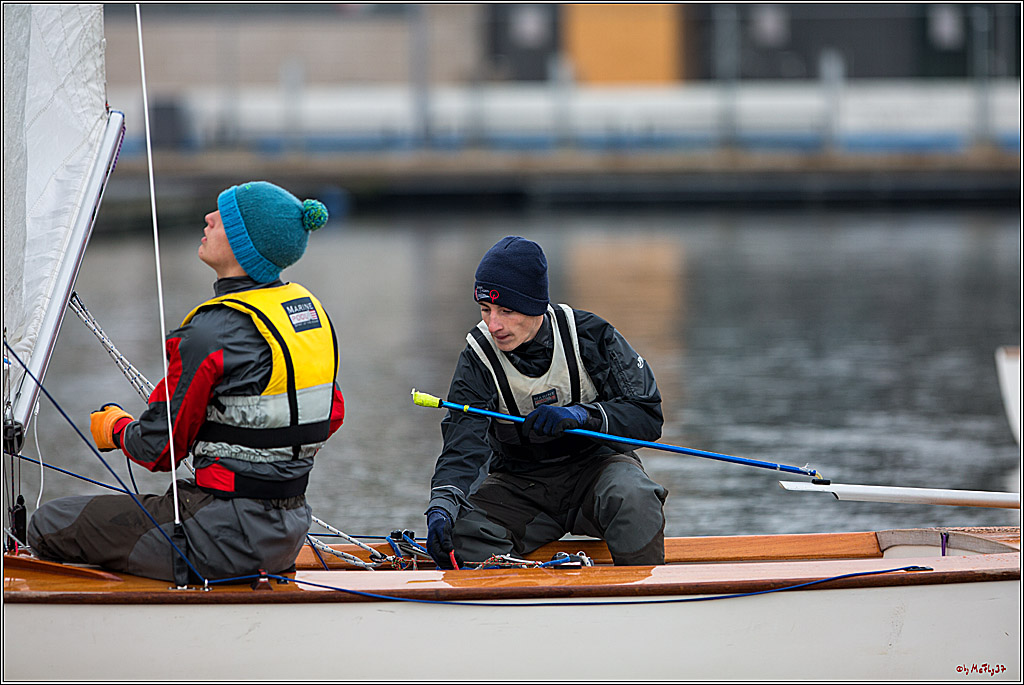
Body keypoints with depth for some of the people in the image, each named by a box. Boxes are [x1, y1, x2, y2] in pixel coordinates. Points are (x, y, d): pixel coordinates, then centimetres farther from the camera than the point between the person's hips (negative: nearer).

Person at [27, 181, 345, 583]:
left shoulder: (213, 332, -20)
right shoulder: (311, 309, 4)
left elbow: (158, 448, -13)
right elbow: (332, 416, 16)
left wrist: (115, 428, 9)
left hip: (230, 538, -9)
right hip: (290, 533, 9)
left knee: (49, 526, 3)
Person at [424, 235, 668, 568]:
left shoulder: (589, 335, -13)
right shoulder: (479, 356, -11)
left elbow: (647, 416, -12)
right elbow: (463, 448, -22)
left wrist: (581, 415, -30)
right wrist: (442, 506, -42)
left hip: (594, 464, -1)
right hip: (519, 484, 1)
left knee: (633, 498, -35)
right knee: (461, 532, -27)